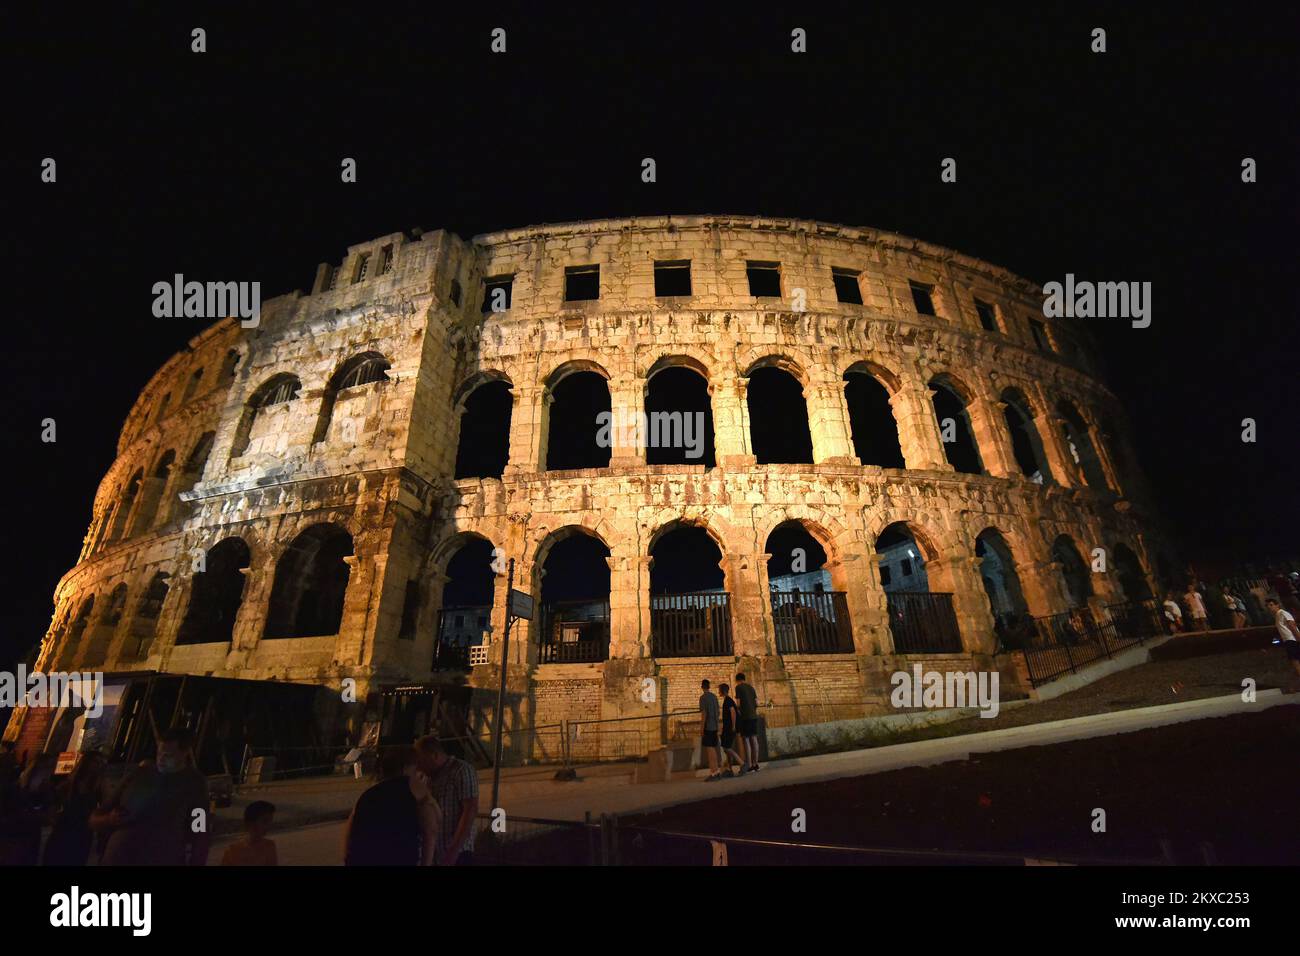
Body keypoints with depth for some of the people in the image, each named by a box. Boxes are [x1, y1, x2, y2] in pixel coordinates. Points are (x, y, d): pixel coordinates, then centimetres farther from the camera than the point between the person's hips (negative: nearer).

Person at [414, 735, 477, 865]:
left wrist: (454, 850, -19)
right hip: (434, 853, 7)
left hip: (457, 853, -7)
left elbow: (470, 811, -15)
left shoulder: (461, 771, -8)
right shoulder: (433, 776, 14)